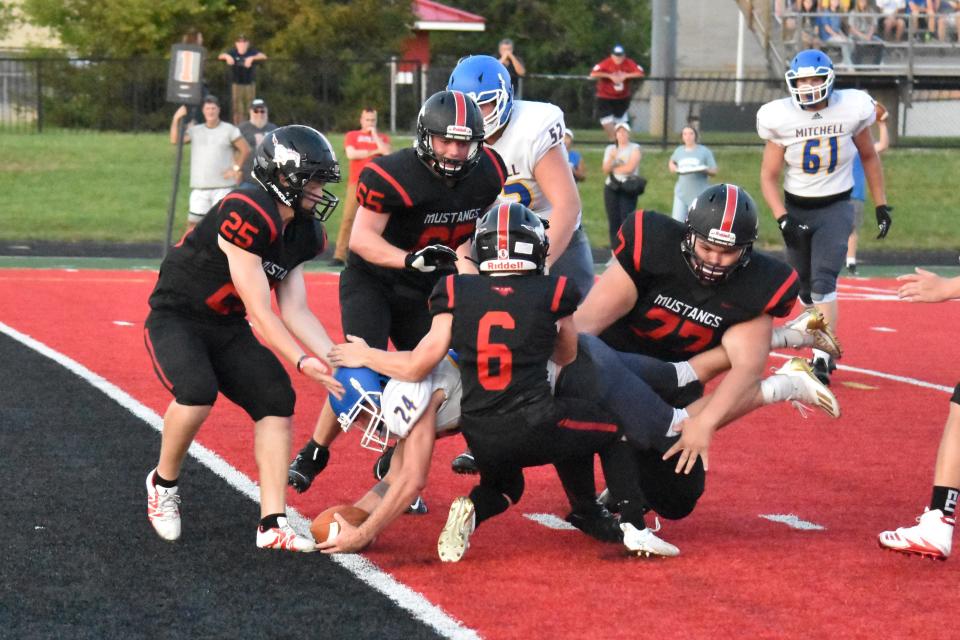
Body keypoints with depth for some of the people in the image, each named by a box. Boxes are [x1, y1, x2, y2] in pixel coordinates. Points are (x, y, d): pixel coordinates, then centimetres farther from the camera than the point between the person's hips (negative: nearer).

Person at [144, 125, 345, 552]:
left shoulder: (303, 233, 2)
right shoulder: (248, 214, -27)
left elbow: (295, 311, -1)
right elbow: (260, 311, -26)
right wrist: (303, 362, -29)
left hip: (227, 328, 8)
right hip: (176, 319, -8)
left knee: (276, 400, -8)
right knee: (198, 392, -32)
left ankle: (273, 525, -7)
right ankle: (163, 483, -3)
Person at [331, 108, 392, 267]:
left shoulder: (383, 138, 15)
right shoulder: (351, 136, 12)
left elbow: (388, 153, -6)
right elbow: (351, 154, -7)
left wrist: (374, 135, -1)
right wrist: (374, 151, -4)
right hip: (357, 182, -2)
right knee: (348, 217, -8)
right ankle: (339, 255, -10)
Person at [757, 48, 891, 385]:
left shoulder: (851, 109, -12)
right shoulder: (781, 119, -13)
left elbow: (869, 158, 6)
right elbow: (769, 176, -6)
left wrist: (881, 205, 6)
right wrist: (783, 219, -18)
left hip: (836, 208, -2)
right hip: (797, 208, 2)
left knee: (823, 282, -19)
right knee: (805, 288, 11)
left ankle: (822, 360, -19)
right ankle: (826, 348, 30)